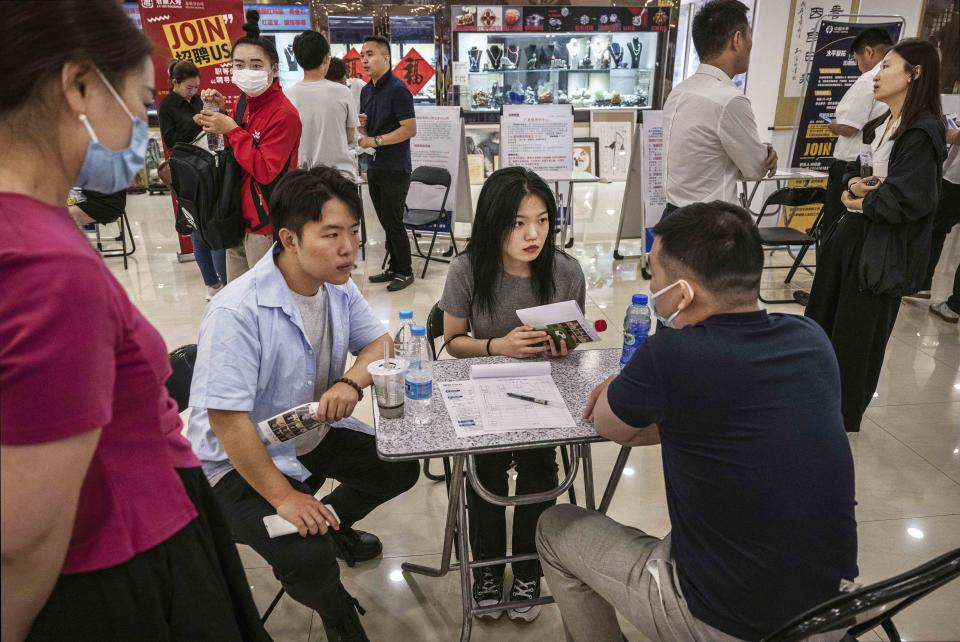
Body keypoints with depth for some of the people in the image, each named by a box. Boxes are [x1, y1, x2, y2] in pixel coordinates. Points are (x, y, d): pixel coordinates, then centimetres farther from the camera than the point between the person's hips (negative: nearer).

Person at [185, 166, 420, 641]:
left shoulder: (338, 287, -7)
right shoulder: (237, 312, -31)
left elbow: (380, 343, 4)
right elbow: (227, 420, -29)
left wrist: (352, 381, -20)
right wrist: (284, 497, -24)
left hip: (315, 436, 8)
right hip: (240, 460, -7)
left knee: (402, 468, 5)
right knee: (305, 557, -23)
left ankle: (332, 521, 33)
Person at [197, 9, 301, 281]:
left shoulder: (284, 114, -15)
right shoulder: (248, 103, 9)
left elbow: (265, 172, -20)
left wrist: (232, 130, -17)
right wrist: (224, 114, 3)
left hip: (266, 226, -8)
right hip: (239, 217, 8)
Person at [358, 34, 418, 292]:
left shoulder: (397, 89, -12)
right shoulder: (366, 91, 12)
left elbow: (410, 128, -18)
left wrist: (376, 141, -19)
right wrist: (361, 125, -3)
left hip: (395, 169, -8)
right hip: (375, 167, 8)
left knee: (393, 221, -2)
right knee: (385, 220, 13)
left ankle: (405, 271, 12)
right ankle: (394, 267, 24)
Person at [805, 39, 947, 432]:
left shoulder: (922, 132, -16)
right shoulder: (879, 125, 13)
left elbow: (910, 201, -24)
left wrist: (859, 202, -9)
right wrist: (854, 184, -7)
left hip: (882, 249, -9)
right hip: (851, 234, 9)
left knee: (856, 338, 3)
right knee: (820, 324, 16)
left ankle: (844, 420, 22)